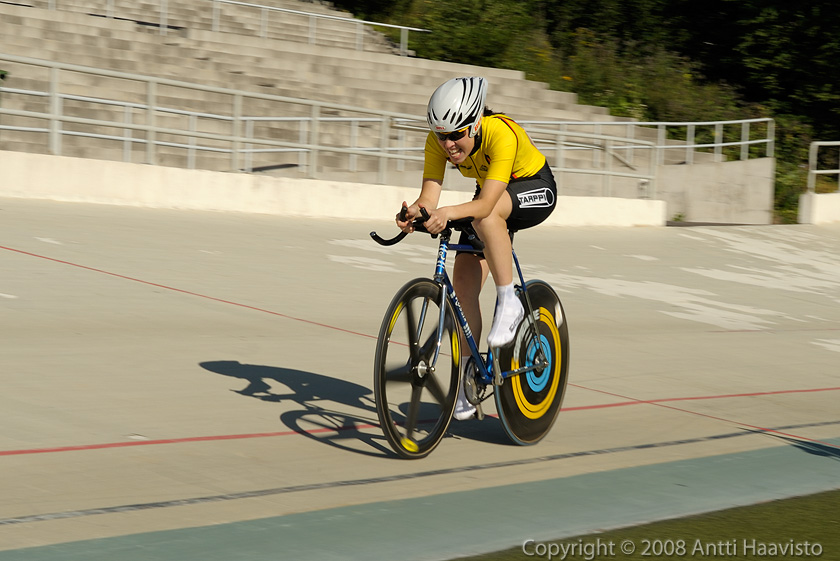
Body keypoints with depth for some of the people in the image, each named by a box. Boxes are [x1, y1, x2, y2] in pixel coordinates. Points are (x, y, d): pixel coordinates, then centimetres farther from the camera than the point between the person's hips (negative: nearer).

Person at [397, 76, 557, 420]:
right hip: (492, 193, 6)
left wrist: (449, 213, -60)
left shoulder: (501, 134, -36)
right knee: (463, 281, -8)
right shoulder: (438, 141, -21)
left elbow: (486, 203, -43)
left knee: (487, 216, -39)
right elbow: (429, 196, -27)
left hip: (536, 190, -5)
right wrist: (414, 212, -49)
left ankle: (509, 302, -23)